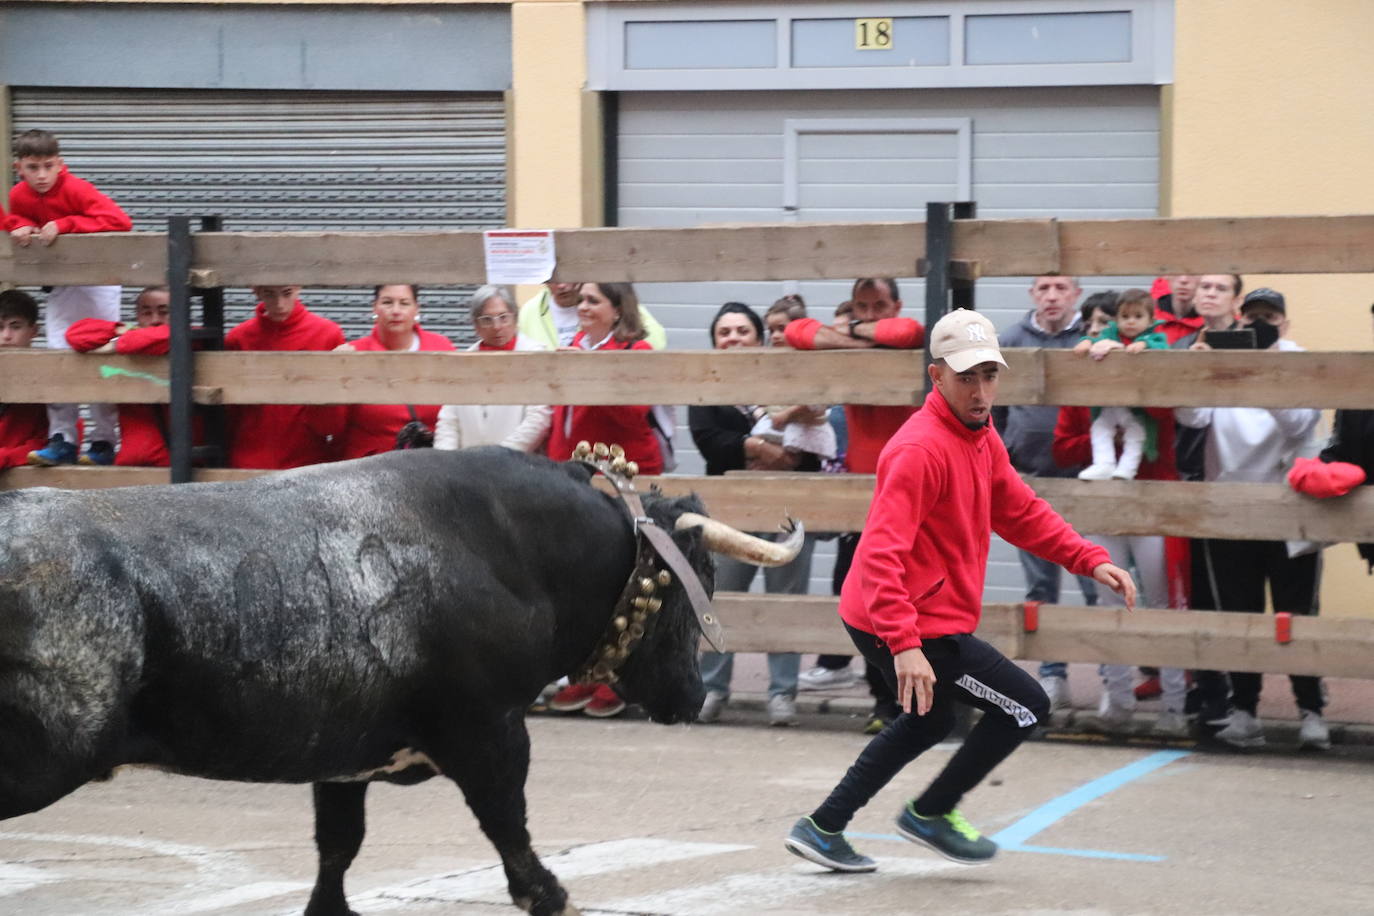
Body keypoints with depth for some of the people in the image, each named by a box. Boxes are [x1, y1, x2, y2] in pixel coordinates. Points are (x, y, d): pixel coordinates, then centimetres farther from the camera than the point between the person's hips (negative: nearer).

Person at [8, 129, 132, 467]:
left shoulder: (75, 189, -21)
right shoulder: (19, 195, -3)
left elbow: (120, 220, -31)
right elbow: (14, 220, 16)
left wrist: (64, 225, -30)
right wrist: (21, 227, -10)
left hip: (97, 283, -6)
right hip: (60, 286, 6)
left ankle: (104, 442, 1)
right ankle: (62, 440, 4)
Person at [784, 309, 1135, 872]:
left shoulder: (981, 440, 9)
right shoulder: (922, 449, -23)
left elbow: (1020, 512, 19)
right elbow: (880, 555, -31)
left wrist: (1091, 561, 7)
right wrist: (904, 645, -40)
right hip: (917, 628, -11)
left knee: (927, 724, 30)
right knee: (1026, 708, -1)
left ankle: (821, 830, 35)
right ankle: (930, 814, 14)